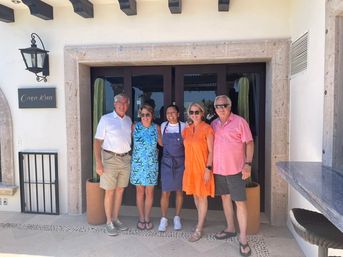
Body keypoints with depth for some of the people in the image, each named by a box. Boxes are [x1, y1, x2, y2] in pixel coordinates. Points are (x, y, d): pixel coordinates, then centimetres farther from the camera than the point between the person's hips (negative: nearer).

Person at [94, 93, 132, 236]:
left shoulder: (129, 120, 10)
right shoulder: (106, 119, -5)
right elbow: (97, 141, -8)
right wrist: (98, 162, -15)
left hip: (125, 158, 5)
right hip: (110, 158, -5)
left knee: (120, 190, 12)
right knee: (110, 191, 2)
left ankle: (115, 219, 25)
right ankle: (109, 222, 15)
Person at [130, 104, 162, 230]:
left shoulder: (156, 128, 0)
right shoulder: (135, 127, -2)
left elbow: (162, 143, 5)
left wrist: (157, 133, -7)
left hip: (151, 164, 1)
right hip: (138, 163, 0)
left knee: (149, 192, 8)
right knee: (140, 191, 8)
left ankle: (147, 218, 24)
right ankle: (141, 218, 23)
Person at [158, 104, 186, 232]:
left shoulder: (183, 126, -5)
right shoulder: (163, 126, 3)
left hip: (180, 162, -1)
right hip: (166, 162, 2)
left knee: (179, 191, 9)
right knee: (165, 192, 2)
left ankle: (177, 217, 25)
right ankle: (164, 219, 16)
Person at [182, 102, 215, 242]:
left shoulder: (207, 129, -10)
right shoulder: (186, 130, 7)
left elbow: (211, 151, -12)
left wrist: (208, 168, -17)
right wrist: (186, 166, 10)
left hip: (202, 167, -6)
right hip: (190, 167, 6)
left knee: (202, 197, 4)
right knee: (195, 195, 16)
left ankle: (199, 230, 14)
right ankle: (201, 221, 37)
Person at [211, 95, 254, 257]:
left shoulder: (239, 121, -7)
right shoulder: (214, 124, 9)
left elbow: (249, 143, -8)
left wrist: (248, 164, -16)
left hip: (235, 169, -5)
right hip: (218, 168, 6)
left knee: (240, 201, -2)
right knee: (225, 197, 16)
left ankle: (243, 238, 7)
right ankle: (230, 228, 32)